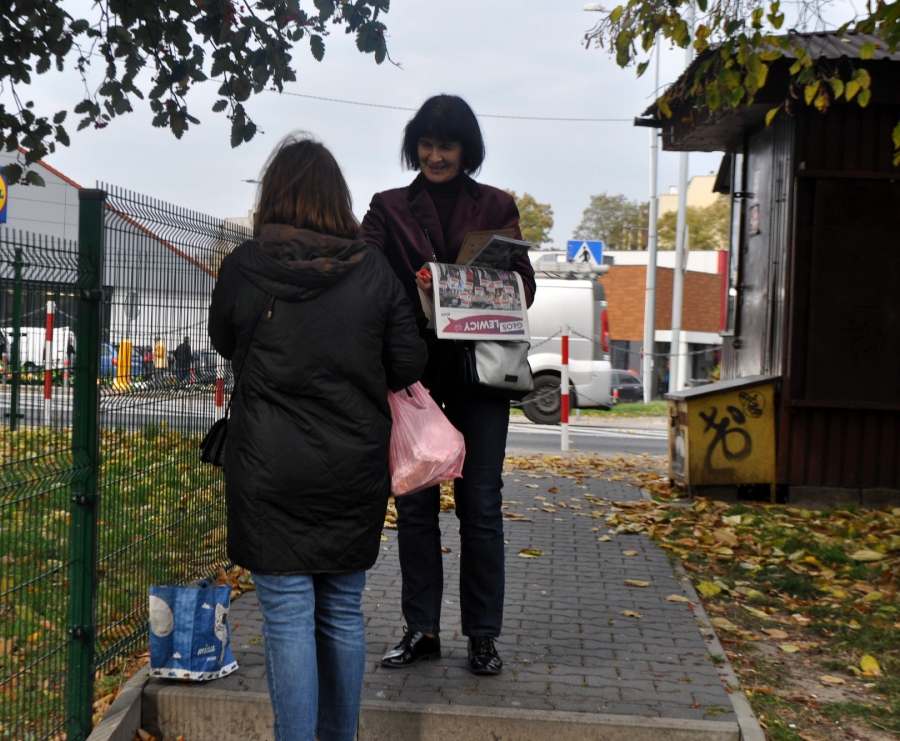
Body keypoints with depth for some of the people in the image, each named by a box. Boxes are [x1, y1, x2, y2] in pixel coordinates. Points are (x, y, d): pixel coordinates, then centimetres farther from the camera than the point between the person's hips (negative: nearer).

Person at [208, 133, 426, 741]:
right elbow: (408, 368, 1)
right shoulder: (374, 270, -2)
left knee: (288, 617, 2)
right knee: (344, 612, 15)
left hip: (272, 471, -3)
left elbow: (224, 342, 11)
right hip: (355, 469, 3)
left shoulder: (245, 267, -6)